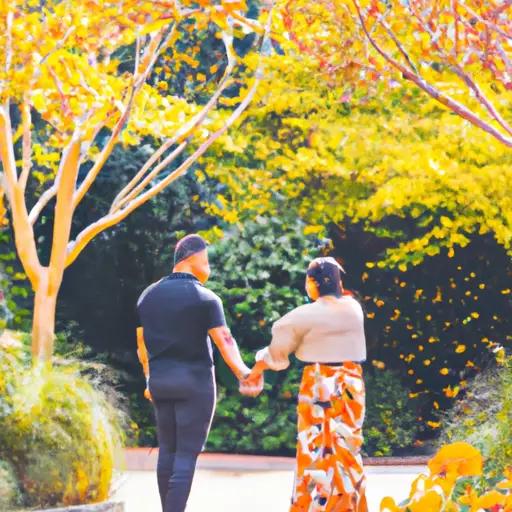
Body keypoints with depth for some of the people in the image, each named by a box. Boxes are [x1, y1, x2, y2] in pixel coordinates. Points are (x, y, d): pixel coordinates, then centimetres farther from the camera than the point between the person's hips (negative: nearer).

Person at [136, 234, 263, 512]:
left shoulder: (148, 295, 8)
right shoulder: (205, 298, -8)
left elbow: (142, 344, 13)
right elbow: (224, 341, -18)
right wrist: (243, 373, -21)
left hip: (159, 380, 5)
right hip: (195, 380, -5)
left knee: (167, 448, 14)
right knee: (187, 453, -4)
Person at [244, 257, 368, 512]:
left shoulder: (307, 314, -10)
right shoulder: (354, 308, 2)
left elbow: (279, 346, 2)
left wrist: (256, 370, 16)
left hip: (318, 386, -5)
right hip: (351, 385, 5)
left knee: (316, 447, 1)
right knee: (347, 447, 12)